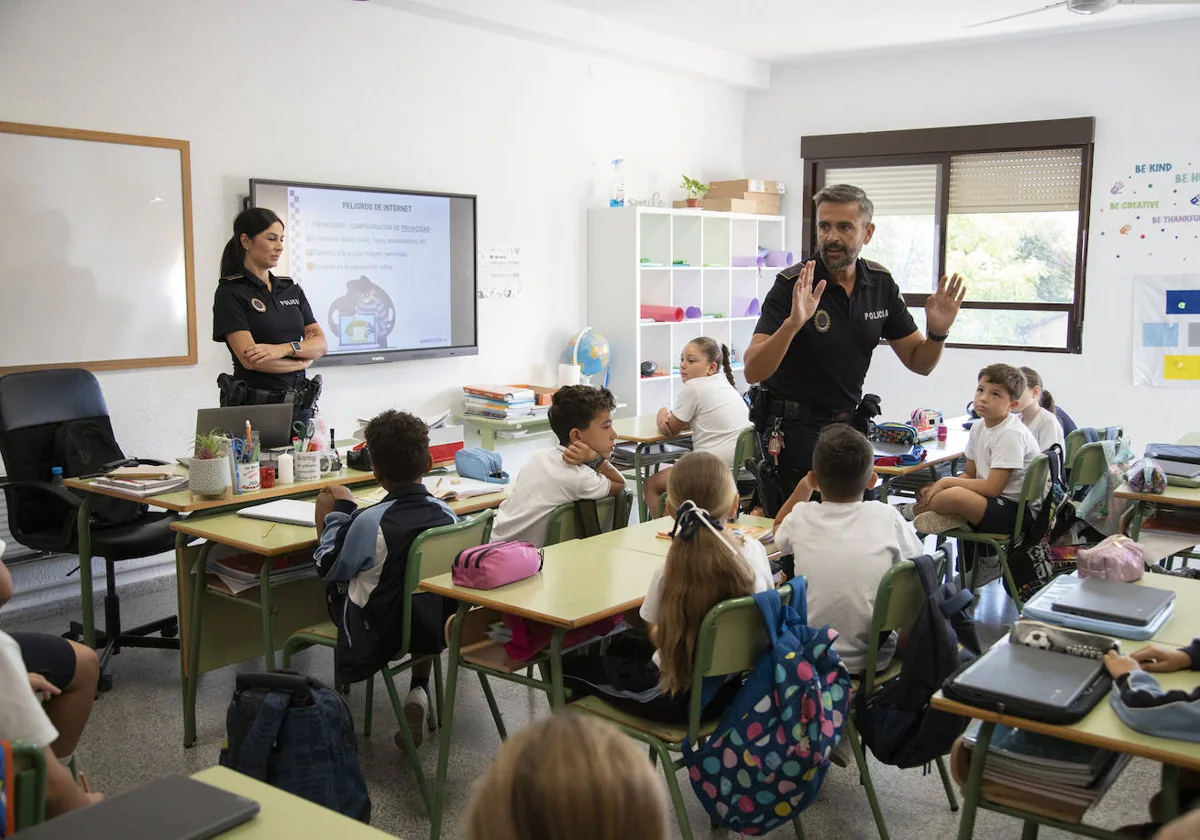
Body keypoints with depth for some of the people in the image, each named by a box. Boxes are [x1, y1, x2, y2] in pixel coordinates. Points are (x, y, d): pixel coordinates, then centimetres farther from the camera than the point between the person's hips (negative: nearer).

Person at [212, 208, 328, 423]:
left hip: (299, 404, 5)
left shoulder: (292, 289, 12)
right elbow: (250, 358, -15)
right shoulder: (230, 292, -5)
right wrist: (302, 360, -3)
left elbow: (321, 345, 2)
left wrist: (284, 349, -16)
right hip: (254, 405, -5)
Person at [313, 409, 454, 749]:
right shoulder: (446, 513, -12)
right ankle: (419, 689, 22)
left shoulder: (370, 522, -24)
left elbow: (330, 569, -7)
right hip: (437, 629, 3)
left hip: (378, 636, -3)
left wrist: (340, 512, 5)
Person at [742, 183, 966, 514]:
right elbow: (753, 372, -25)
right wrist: (793, 323, -40)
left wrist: (937, 332, -15)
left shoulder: (880, 285, 0)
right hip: (793, 429, -5)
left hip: (848, 423, 5)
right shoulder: (792, 285, -16)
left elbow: (918, 362, 7)